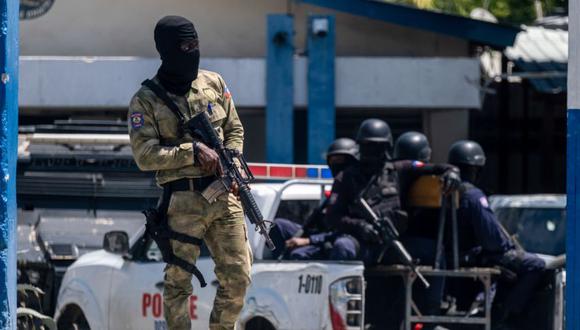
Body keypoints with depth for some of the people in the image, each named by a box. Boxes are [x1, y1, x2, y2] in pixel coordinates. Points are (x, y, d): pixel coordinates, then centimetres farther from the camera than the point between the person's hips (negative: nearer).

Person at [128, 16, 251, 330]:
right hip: (182, 202, -4)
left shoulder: (214, 84, 10)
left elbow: (234, 130, 19)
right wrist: (193, 151, -16)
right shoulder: (146, 101, -3)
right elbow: (144, 155, -10)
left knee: (237, 278, 3)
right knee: (178, 282, 0)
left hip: (224, 196, 4)